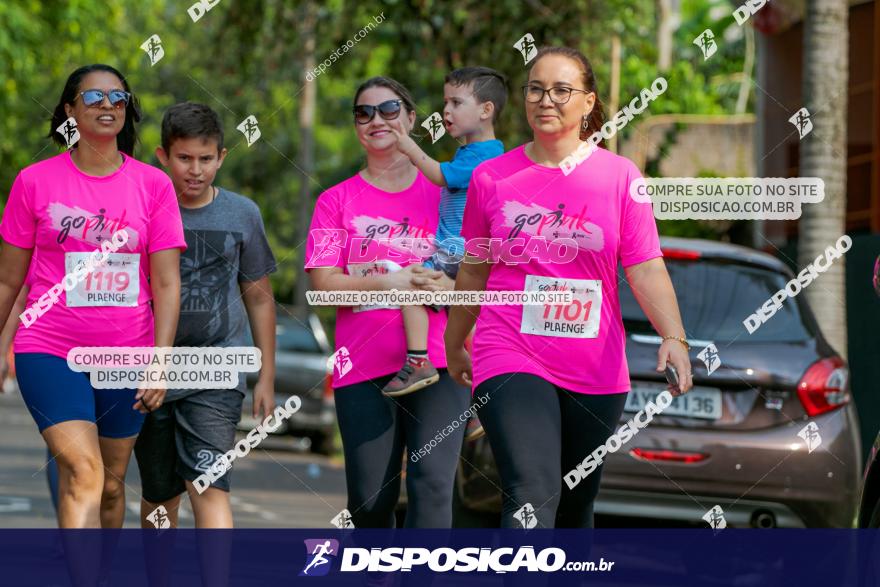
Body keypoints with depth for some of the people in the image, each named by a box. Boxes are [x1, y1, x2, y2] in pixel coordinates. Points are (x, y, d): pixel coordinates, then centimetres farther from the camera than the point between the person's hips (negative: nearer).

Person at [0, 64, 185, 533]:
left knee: (111, 484, 10)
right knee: (83, 473, -18)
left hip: (127, 358, 3)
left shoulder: (153, 185, 5)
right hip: (50, 353, -2)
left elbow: (166, 284, 2)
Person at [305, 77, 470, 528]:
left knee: (432, 483, -17)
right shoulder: (337, 200, 11)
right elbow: (323, 283, 0)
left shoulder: (445, 192, 10)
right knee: (370, 498, 3)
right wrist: (388, 283, -14)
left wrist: (447, 286, -13)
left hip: (438, 365, -1)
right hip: (364, 367, 1)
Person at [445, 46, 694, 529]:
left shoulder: (619, 176, 3)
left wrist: (673, 337, -18)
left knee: (576, 508, 13)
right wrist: (454, 345, 25)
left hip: (596, 373, 2)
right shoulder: (491, 178, 3)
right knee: (533, 499, -22)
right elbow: (473, 273, 16)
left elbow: (646, 269, -3)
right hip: (512, 362, -2)